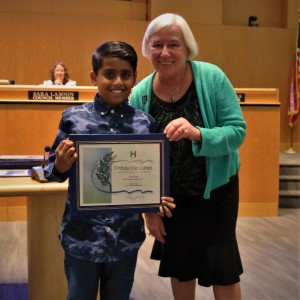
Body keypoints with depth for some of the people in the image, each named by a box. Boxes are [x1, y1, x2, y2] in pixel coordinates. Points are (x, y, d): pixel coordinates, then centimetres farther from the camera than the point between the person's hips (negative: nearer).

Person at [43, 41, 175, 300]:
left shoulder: (146, 122, -2)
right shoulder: (73, 117, -7)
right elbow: (52, 170, 1)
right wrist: (61, 167, -20)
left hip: (127, 236, 2)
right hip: (82, 234, -1)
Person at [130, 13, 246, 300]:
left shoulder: (212, 77, -17)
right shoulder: (140, 94, -11)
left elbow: (237, 131, -18)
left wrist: (198, 134, -37)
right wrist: (149, 208, -3)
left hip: (216, 188, -2)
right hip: (171, 195, 2)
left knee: (221, 266, 1)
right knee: (180, 267, 15)